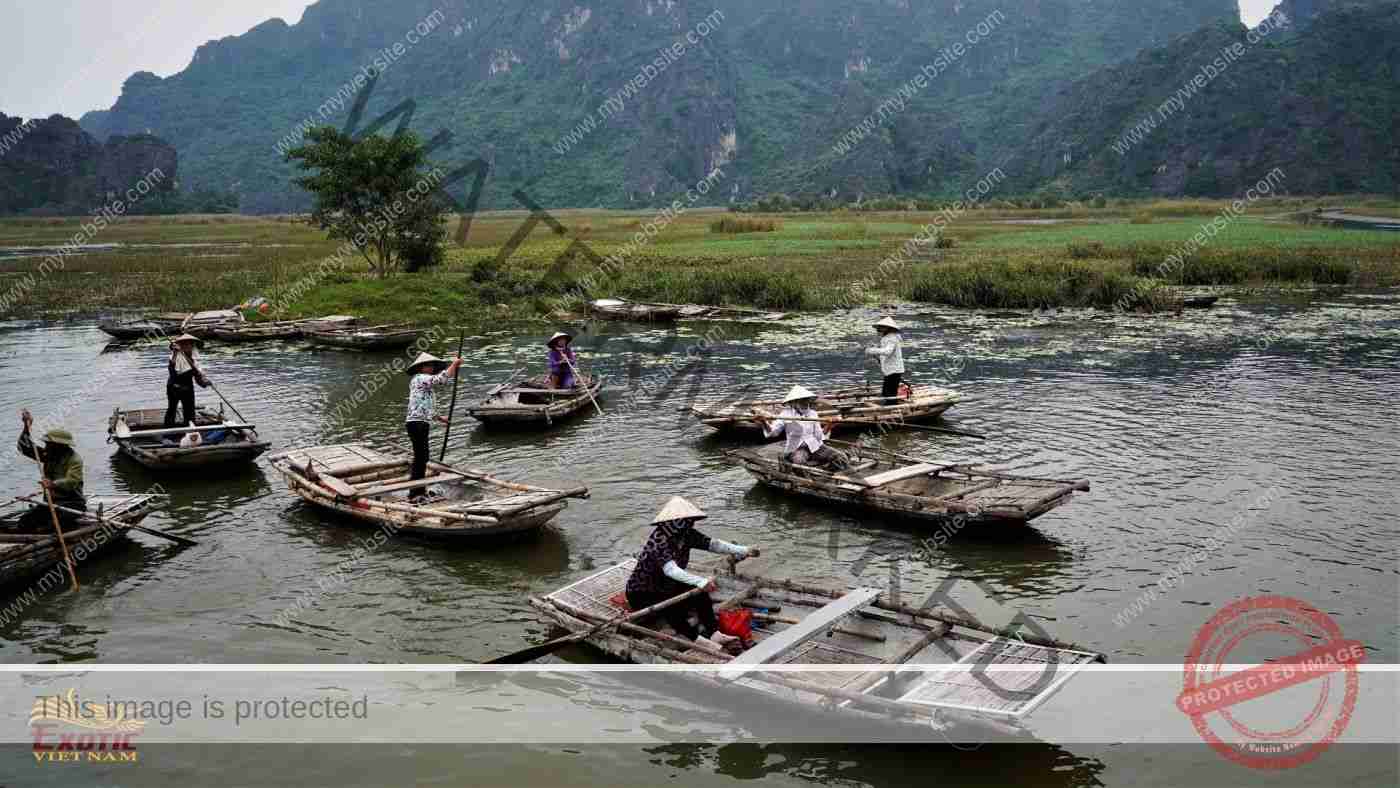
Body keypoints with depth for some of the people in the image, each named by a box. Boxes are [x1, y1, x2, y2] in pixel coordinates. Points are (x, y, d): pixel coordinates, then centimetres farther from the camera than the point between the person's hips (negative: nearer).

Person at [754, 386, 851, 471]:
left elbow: (819, 436, 5)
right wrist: (764, 422, -30)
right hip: (796, 448, -3)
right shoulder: (786, 414, -2)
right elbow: (772, 431, -10)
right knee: (798, 460, -41)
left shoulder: (812, 413, 8)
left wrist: (829, 426, -11)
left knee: (842, 459, -19)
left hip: (815, 447, 3)